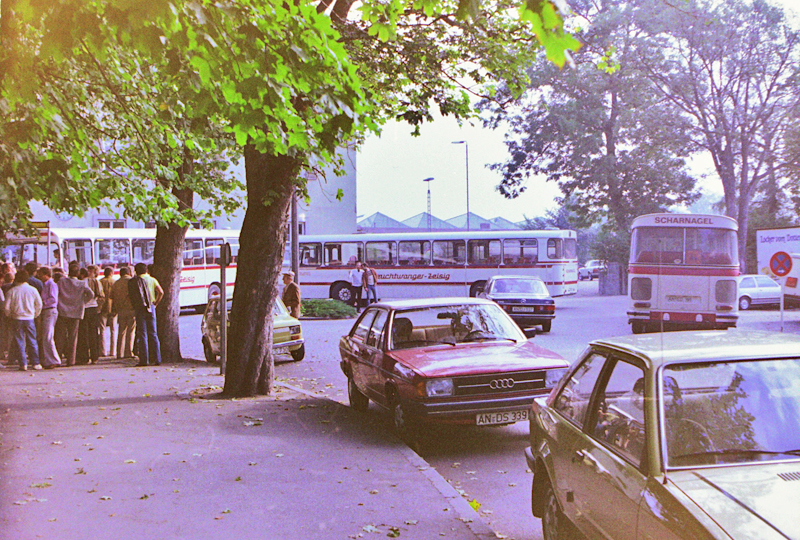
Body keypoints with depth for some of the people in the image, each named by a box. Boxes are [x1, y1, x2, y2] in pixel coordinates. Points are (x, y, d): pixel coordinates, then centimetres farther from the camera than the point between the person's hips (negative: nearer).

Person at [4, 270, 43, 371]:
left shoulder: (11, 291, -5)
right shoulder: (32, 290, -2)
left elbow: (7, 307, -5)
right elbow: (39, 305, 3)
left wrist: (9, 316, 13)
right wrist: (35, 315, 17)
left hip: (17, 319, -1)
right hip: (29, 318, 1)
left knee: (19, 342, 4)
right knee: (32, 341, 8)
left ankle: (23, 364, 1)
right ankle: (36, 363, 8)